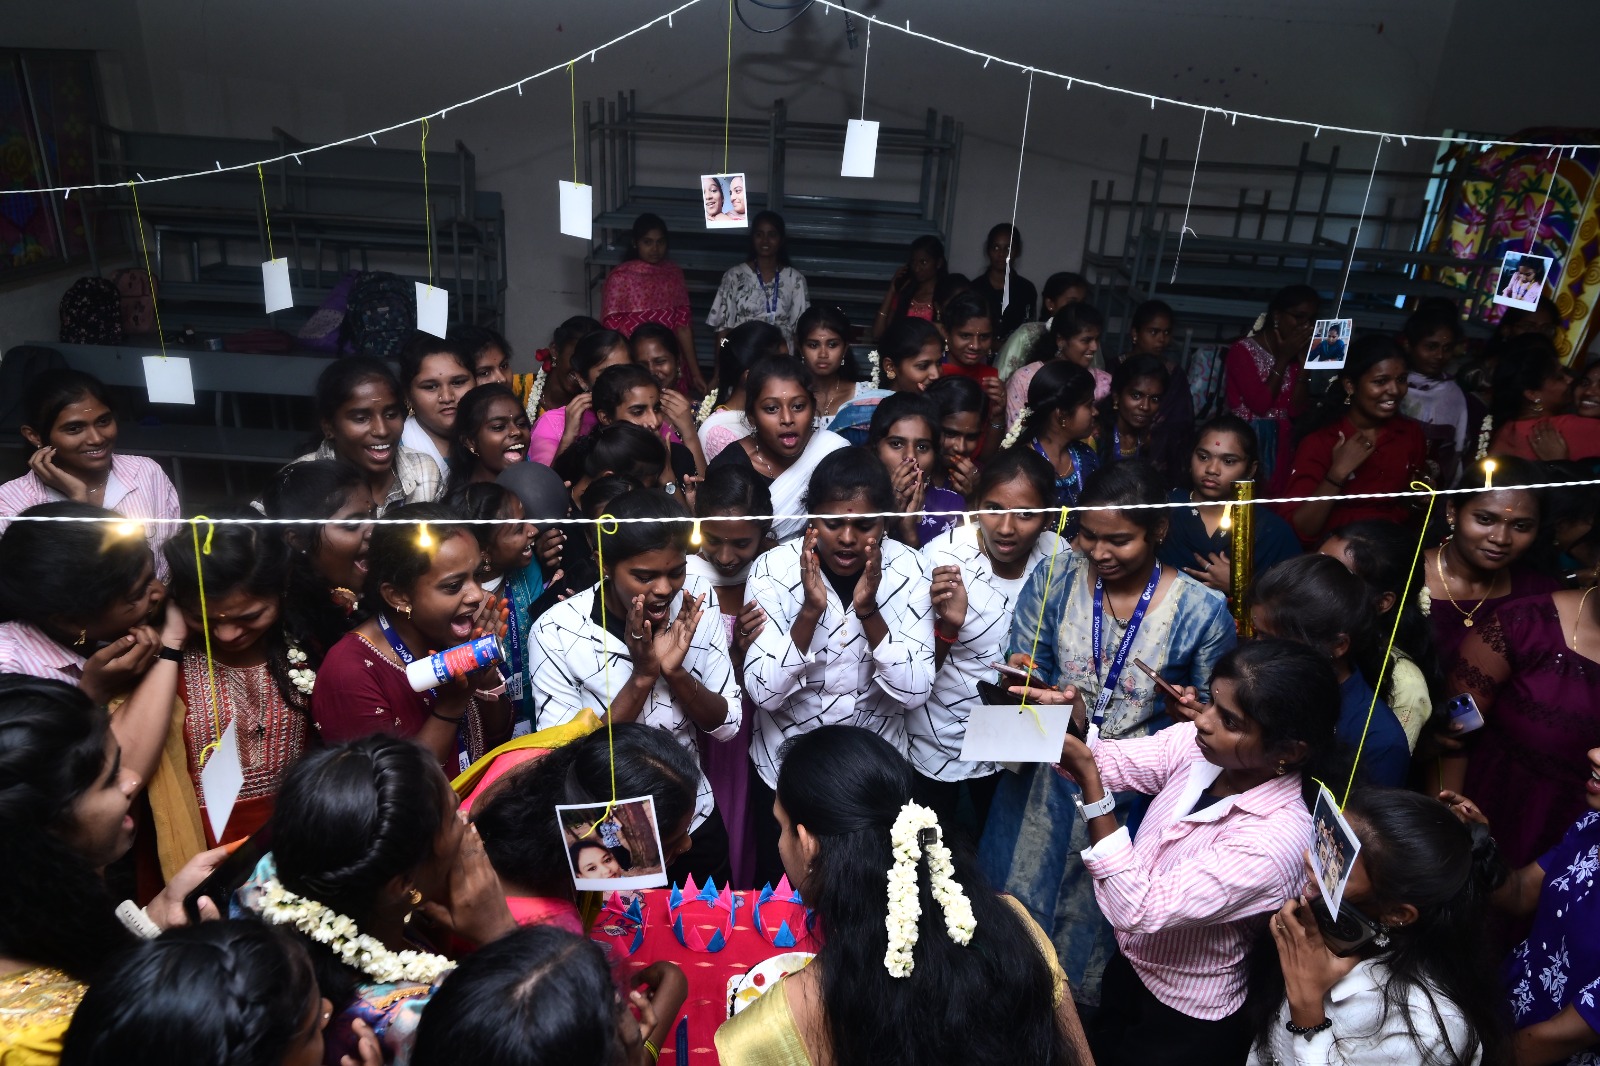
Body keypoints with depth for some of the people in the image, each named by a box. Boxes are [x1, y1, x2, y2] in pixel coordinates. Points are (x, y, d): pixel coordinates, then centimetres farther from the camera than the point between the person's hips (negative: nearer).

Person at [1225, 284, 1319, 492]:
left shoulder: (1293, 353, 12)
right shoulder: (1243, 349, -7)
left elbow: (1296, 410, 2)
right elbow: (1259, 404, -17)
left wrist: (1302, 361, -3)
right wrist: (1282, 359, -12)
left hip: (1277, 442, 6)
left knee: (1271, 495, 2)